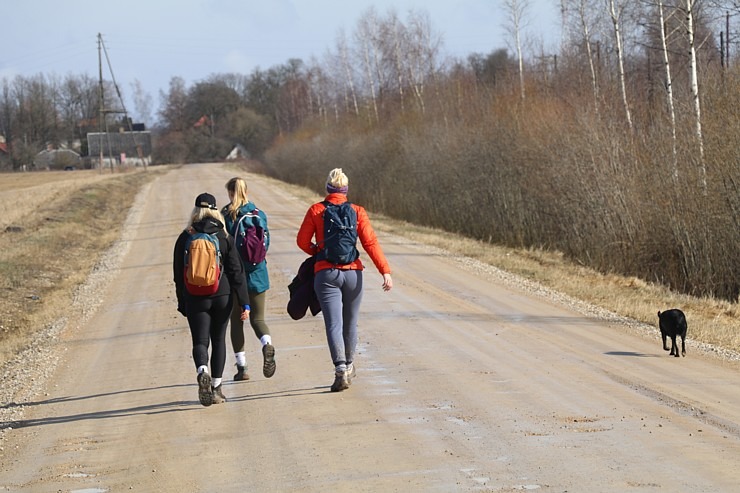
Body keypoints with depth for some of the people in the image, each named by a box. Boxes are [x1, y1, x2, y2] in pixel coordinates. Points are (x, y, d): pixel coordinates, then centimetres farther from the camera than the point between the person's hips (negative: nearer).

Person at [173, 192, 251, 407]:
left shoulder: (185, 238, -2)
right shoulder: (224, 237, -1)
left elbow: (178, 274, 2)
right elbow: (236, 271, -3)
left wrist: (182, 303, 11)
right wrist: (244, 302, -1)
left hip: (195, 299, -1)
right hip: (222, 296, 1)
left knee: (200, 341, 2)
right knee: (218, 340, 14)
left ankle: (203, 371, -29)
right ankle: (216, 388, 13)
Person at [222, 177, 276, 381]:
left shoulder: (224, 216, -7)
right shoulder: (259, 214, 0)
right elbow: (266, 244, 5)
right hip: (257, 274, 2)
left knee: (236, 320, 11)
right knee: (257, 318, 10)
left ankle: (241, 367, 8)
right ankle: (267, 345, -22)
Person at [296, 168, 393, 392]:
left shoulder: (316, 210, -1)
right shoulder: (357, 211, 0)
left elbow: (302, 241, 3)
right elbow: (370, 243, -7)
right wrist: (385, 271, -10)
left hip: (325, 273, -2)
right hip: (352, 272, 2)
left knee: (334, 324, -7)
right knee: (350, 323, 19)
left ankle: (341, 369, -24)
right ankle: (349, 365, 35)